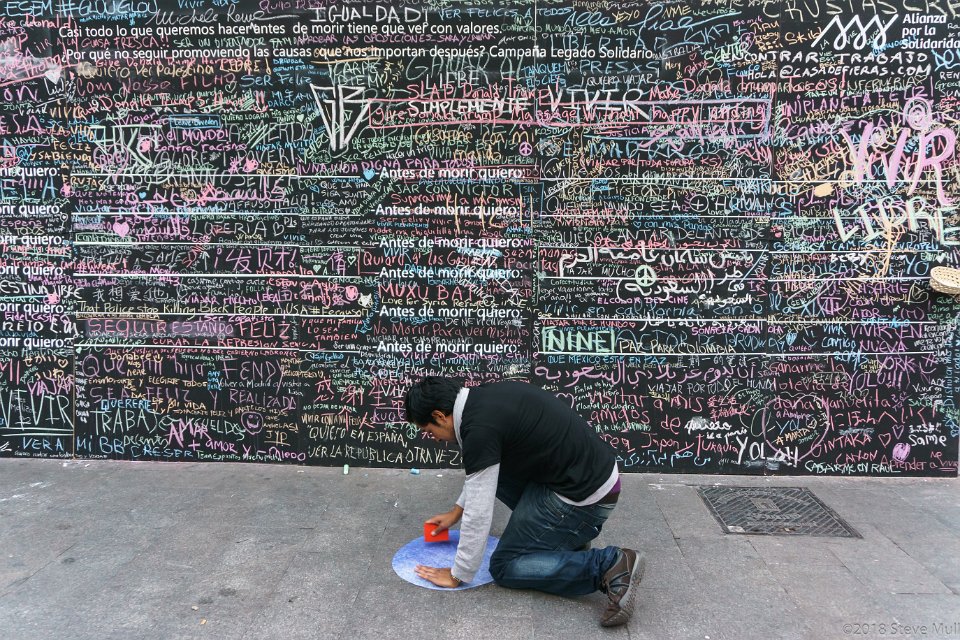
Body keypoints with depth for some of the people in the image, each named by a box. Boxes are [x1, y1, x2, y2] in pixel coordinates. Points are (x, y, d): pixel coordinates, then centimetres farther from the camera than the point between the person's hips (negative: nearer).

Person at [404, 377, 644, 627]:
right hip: (593, 468, 9)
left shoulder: (480, 428, -21)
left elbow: (479, 513, -16)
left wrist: (457, 575, -2)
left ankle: (610, 565, -8)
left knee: (504, 566, 4)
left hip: (585, 495, -9)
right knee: (493, 471, 20)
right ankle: (569, 534, 19)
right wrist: (456, 512, 34)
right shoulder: (484, 398, 8)